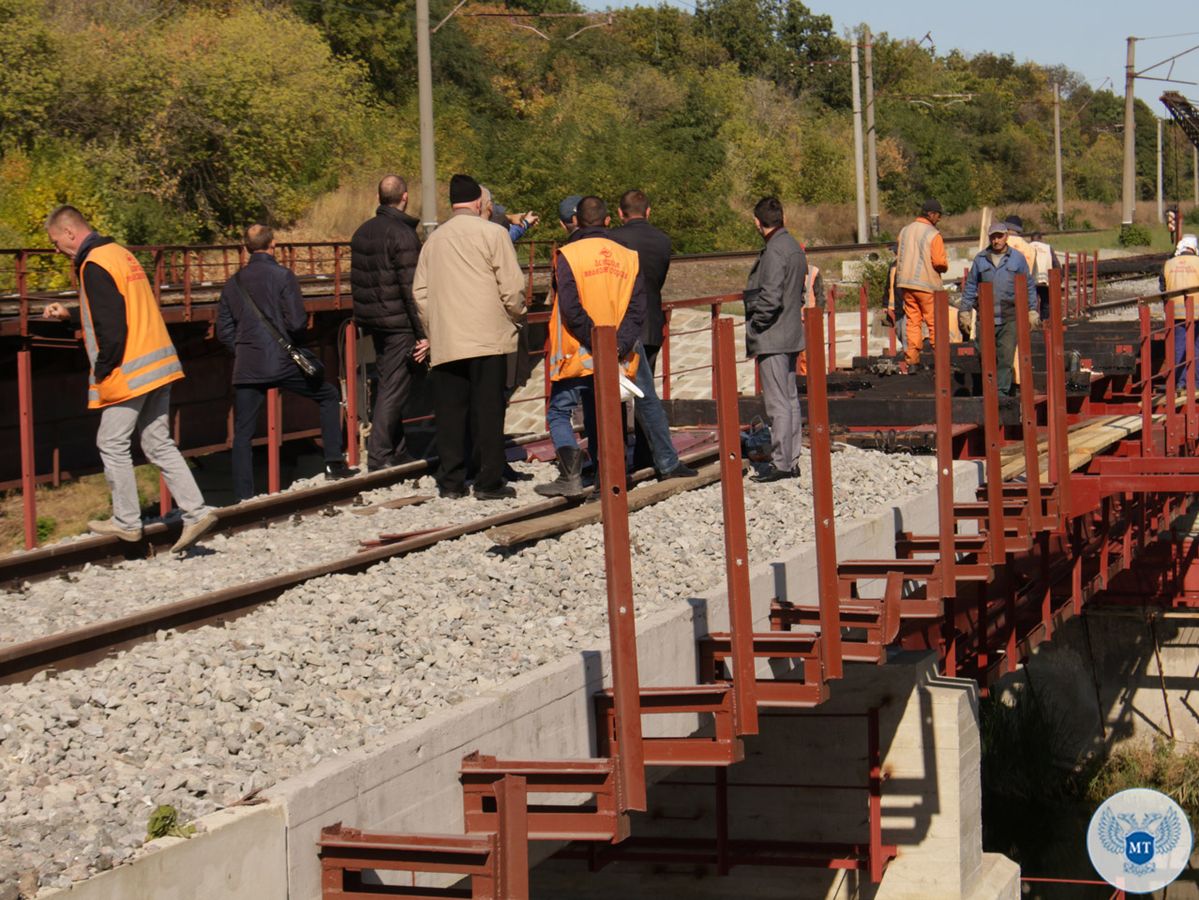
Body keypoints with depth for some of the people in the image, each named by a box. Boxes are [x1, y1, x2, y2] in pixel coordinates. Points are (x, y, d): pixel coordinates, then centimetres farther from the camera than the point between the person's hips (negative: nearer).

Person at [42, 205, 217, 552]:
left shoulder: (94, 265, -13)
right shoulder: (118, 253, 17)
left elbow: (111, 327, -20)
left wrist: (101, 372, -11)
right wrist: (68, 315, 28)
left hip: (130, 371, -9)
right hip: (158, 365, 9)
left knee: (112, 444, 4)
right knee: (158, 443, 11)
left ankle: (126, 521, 11)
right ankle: (196, 511, 4)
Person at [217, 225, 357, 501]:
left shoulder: (233, 284, 8)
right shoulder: (282, 276, -5)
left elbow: (223, 330, 9)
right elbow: (297, 321, -11)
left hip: (246, 367, 3)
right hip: (283, 364, -3)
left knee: (242, 434, 7)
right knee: (329, 396, 18)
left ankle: (243, 497, 1)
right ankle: (333, 463, 13)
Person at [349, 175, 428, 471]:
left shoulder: (362, 232, 11)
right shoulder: (403, 235, -15)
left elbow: (356, 280, 16)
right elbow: (412, 288, -18)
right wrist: (424, 333, -16)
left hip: (371, 321, 8)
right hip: (399, 324, -8)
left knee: (387, 385, 16)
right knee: (394, 389, -4)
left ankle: (397, 452, 22)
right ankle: (379, 456, -7)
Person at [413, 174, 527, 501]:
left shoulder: (434, 239, 12)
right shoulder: (492, 234, -3)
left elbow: (420, 293, 12)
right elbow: (512, 287, -7)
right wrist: (515, 316, 11)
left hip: (445, 342, 4)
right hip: (488, 338, -4)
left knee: (450, 412, 7)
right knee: (487, 410, 0)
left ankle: (450, 482, 9)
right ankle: (489, 482, 0)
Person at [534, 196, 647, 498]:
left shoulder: (568, 255, -7)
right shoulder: (629, 257, 6)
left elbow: (571, 309, -16)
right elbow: (637, 309, -2)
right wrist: (618, 347, -8)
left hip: (576, 356, -4)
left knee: (558, 413, 6)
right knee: (598, 418, 15)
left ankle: (570, 476, -10)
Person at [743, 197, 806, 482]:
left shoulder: (774, 251, -18)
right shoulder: (794, 247, 12)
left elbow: (770, 297, -23)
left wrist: (754, 329, -13)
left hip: (772, 337, -10)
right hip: (792, 335, 10)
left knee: (778, 403, -7)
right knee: (789, 399, 13)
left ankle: (780, 463, -5)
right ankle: (792, 460, 19)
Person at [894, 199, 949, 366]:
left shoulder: (904, 231, 9)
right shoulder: (933, 234, -11)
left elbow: (898, 257, 13)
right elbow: (939, 261, -16)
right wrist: (945, 266, 5)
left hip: (906, 283, 5)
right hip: (927, 283, -5)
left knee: (912, 320, 8)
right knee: (934, 321, 3)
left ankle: (912, 356, 3)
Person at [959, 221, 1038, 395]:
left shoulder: (1017, 258, 6)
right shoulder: (980, 259, 9)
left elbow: (1029, 286, 10)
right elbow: (970, 286, 15)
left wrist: (1032, 311, 5)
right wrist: (964, 310, 11)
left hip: (1010, 317, -1)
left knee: (1006, 356, -5)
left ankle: (1002, 390, -2)